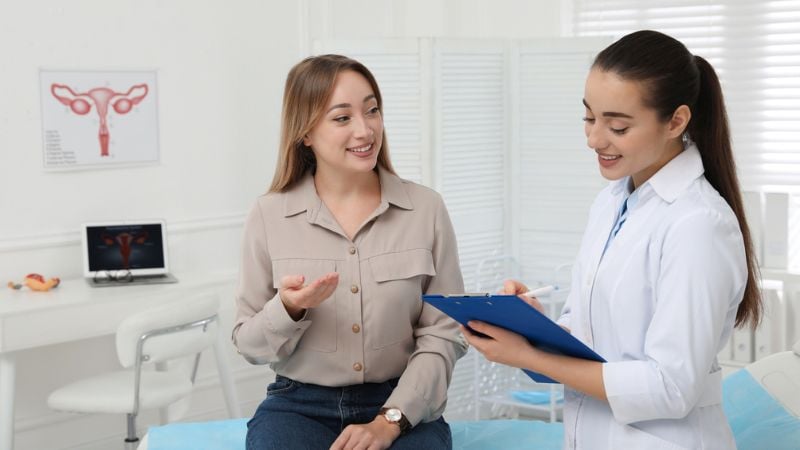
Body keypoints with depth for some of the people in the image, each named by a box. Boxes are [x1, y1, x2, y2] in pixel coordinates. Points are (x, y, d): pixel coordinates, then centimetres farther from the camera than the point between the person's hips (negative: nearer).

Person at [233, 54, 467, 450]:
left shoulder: (425, 208, 0)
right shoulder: (268, 216, 0)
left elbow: (443, 333, -1)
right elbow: (249, 344, 4)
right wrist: (288, 309, -17)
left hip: (404, 407, 0)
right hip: (299, 406, 0)